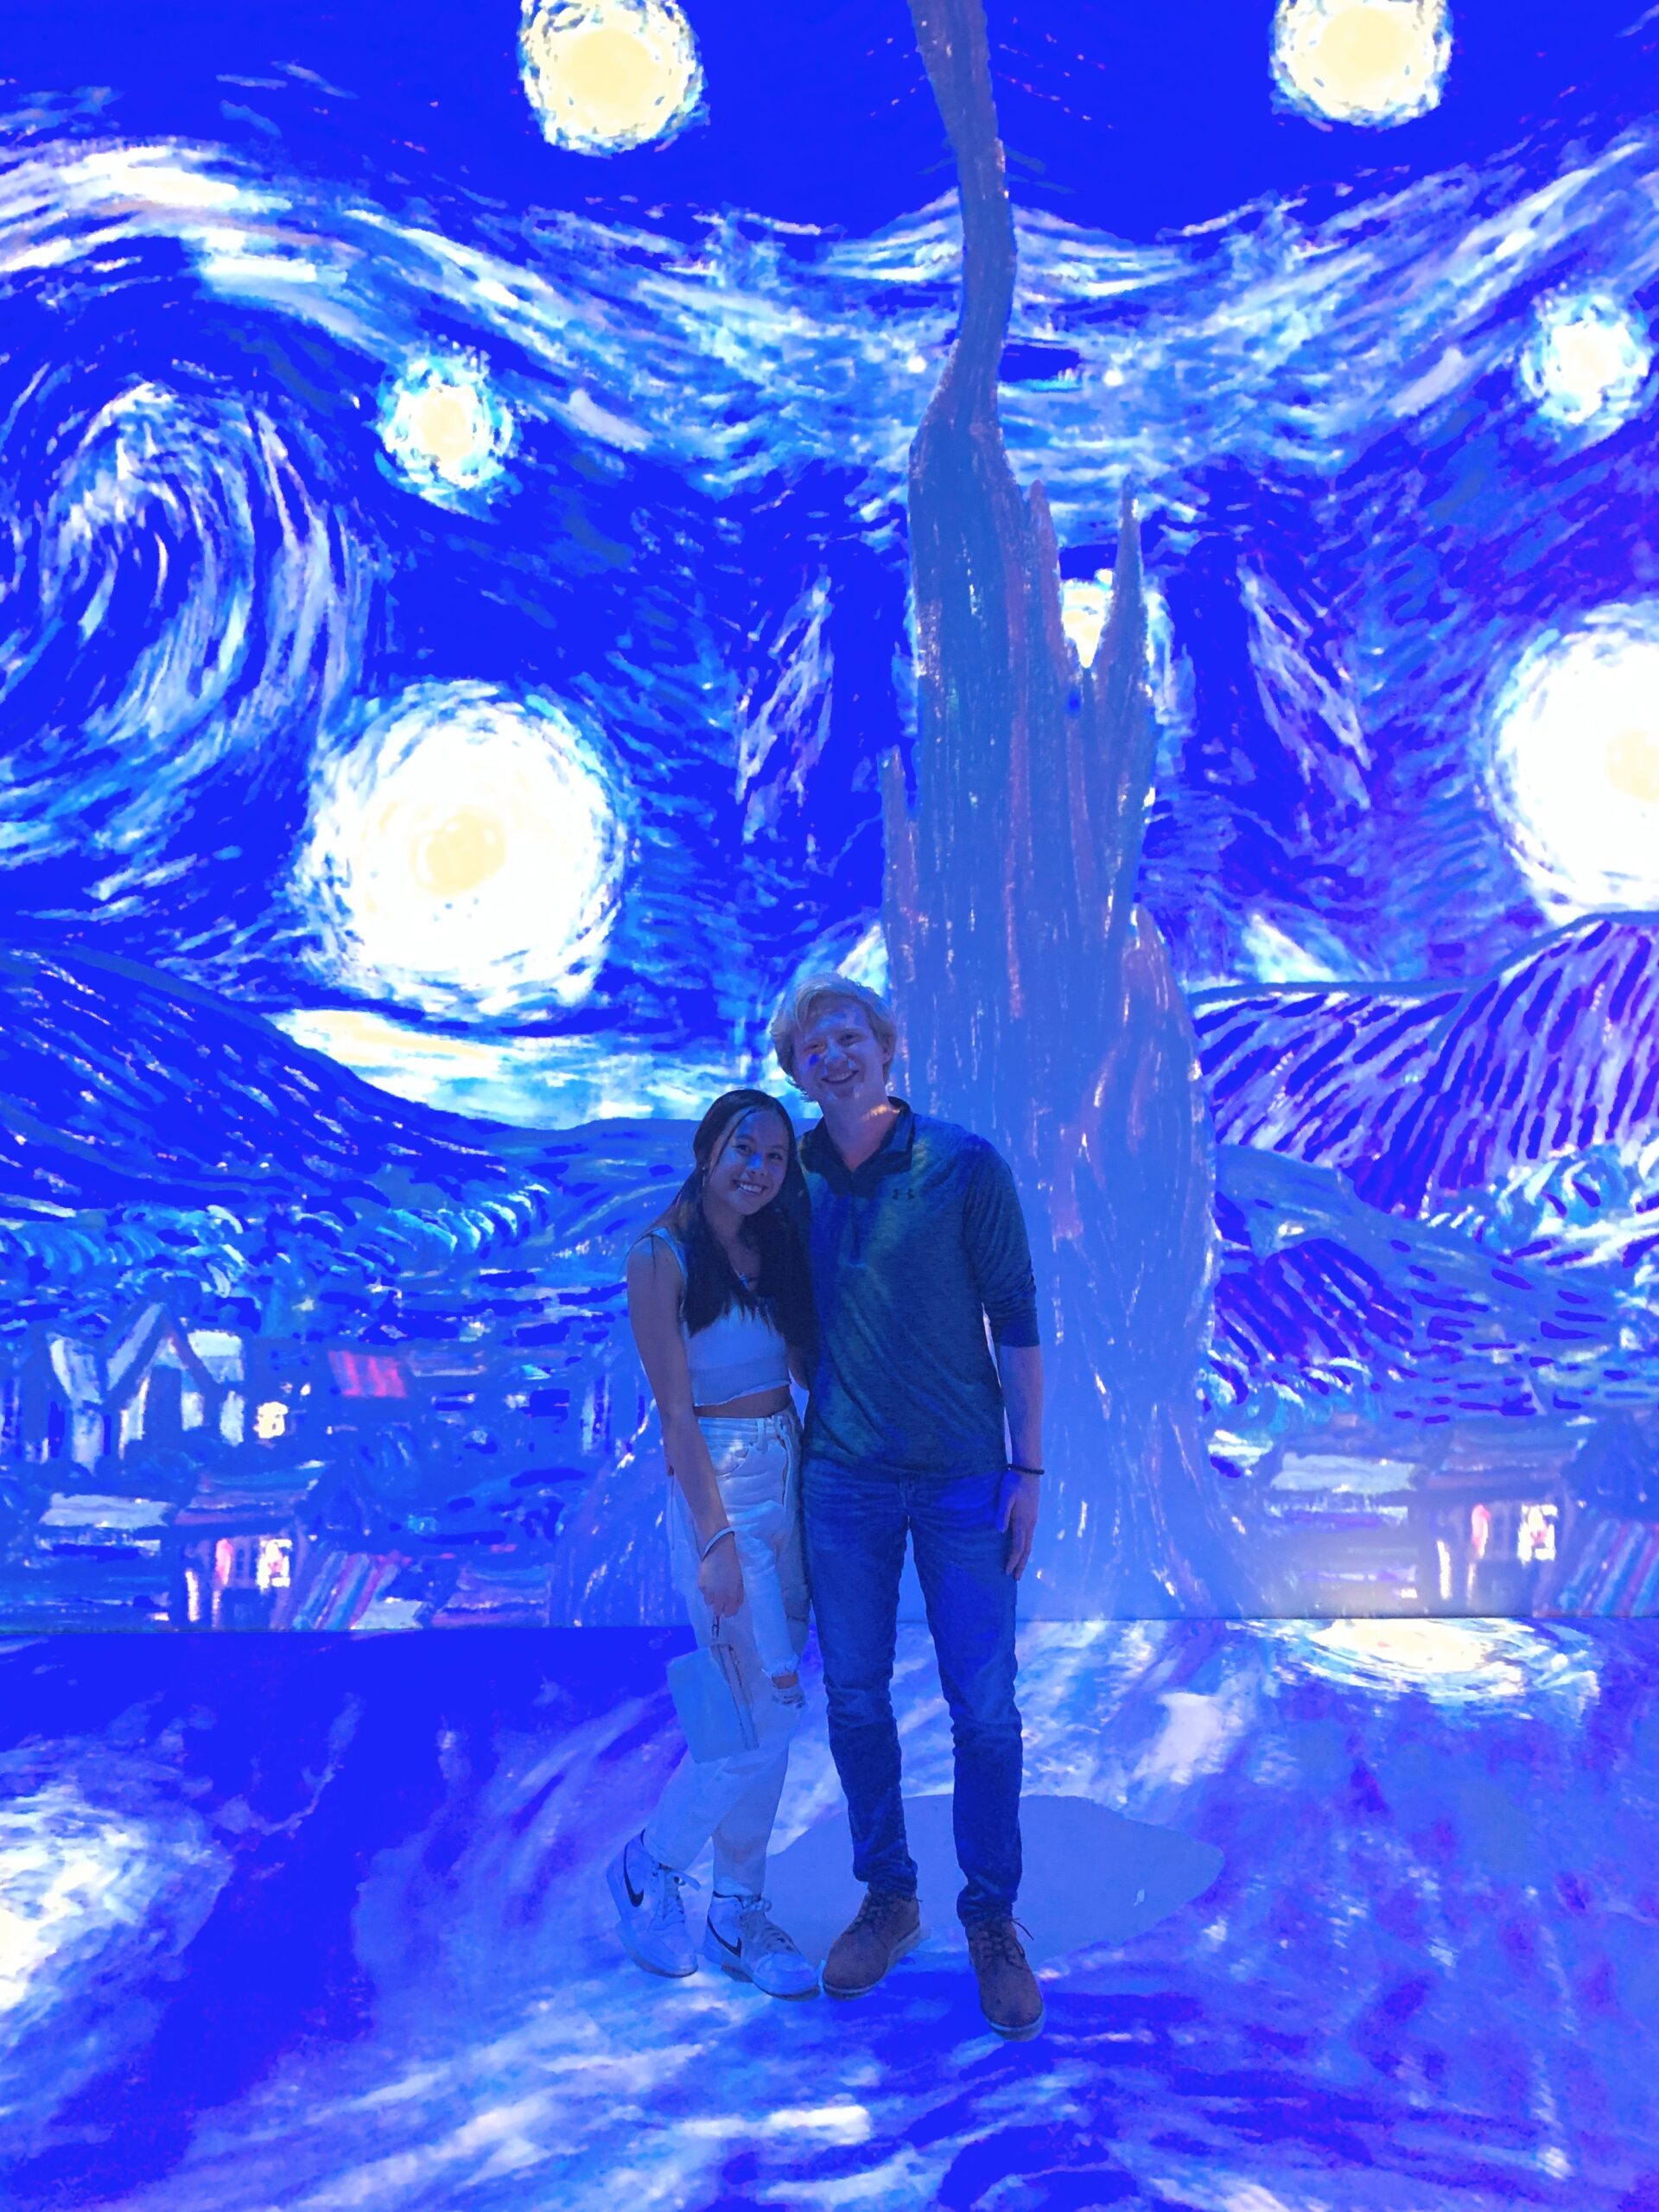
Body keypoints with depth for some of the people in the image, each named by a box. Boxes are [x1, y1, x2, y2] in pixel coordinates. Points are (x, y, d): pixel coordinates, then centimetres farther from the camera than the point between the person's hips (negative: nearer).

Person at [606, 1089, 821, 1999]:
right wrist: (716, 1536, -17)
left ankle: (737, 1916, 22)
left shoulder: (776, 1251, 9)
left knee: (770, 1718, 9)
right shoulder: (661, 1257, -10)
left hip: (792, 1477, 7)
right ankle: (648, 1867, 16)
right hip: (718, 1487, -6)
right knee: (762, 1718, -7)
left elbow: (808, 1365, 13)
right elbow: (676, 1411, -13)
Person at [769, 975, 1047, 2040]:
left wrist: (1028, 1469, -7)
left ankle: (993, 1920, 20)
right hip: (842, 1476, 3)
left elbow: (1016, 1316, -5)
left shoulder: (965, 1166, -8)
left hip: (962, 1474, -3)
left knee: (984, 1706, 2)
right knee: (855, 1697, 11)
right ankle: (888, 1898, 29)